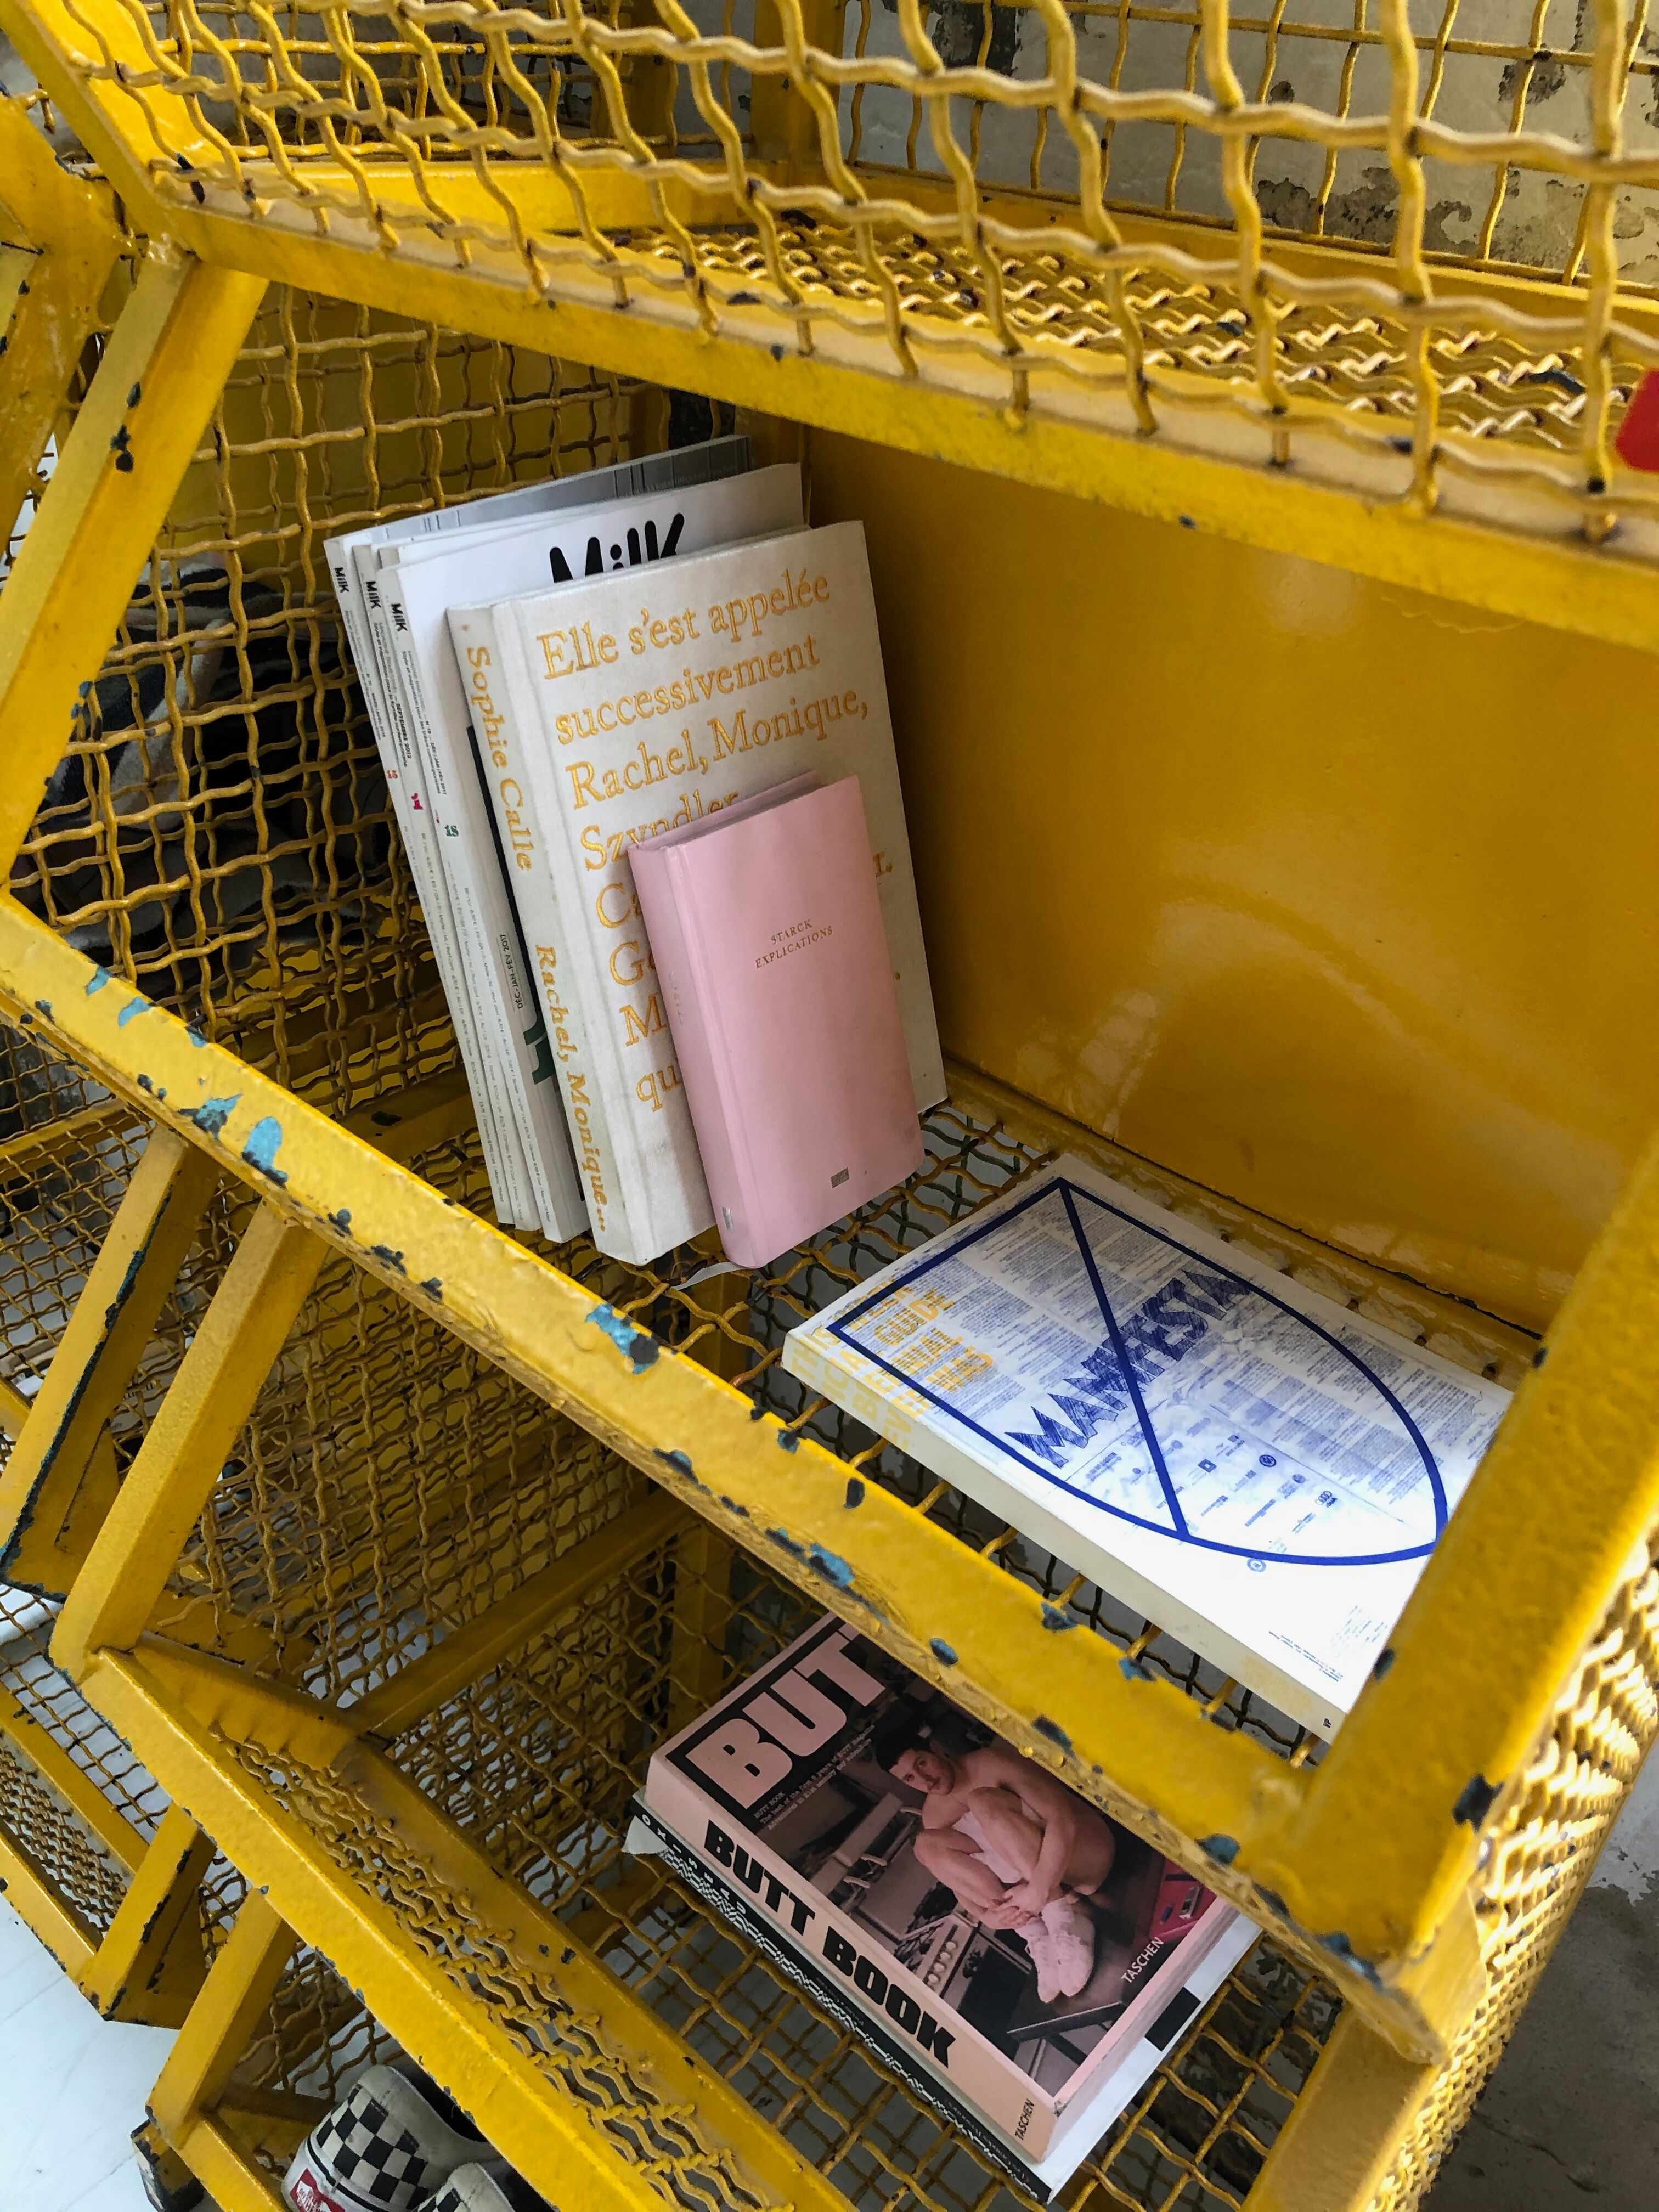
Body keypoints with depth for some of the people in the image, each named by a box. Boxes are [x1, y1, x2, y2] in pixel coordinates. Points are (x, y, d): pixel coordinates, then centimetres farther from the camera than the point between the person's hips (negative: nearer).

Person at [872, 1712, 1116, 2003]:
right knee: (927, 1843, -13)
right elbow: (959, 1879, 3)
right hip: (1028, 1871, 7)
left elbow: (1064, 1818, -26)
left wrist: (1039, 1890, -31)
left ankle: (1066, 1913, -26)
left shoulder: (993, 1764, -17)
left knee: (983, 1801, -29)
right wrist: (986, 1916, -18)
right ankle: (1034, 1931, -17)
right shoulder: (934, 1815, 2)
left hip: (1087, 1851, -6)